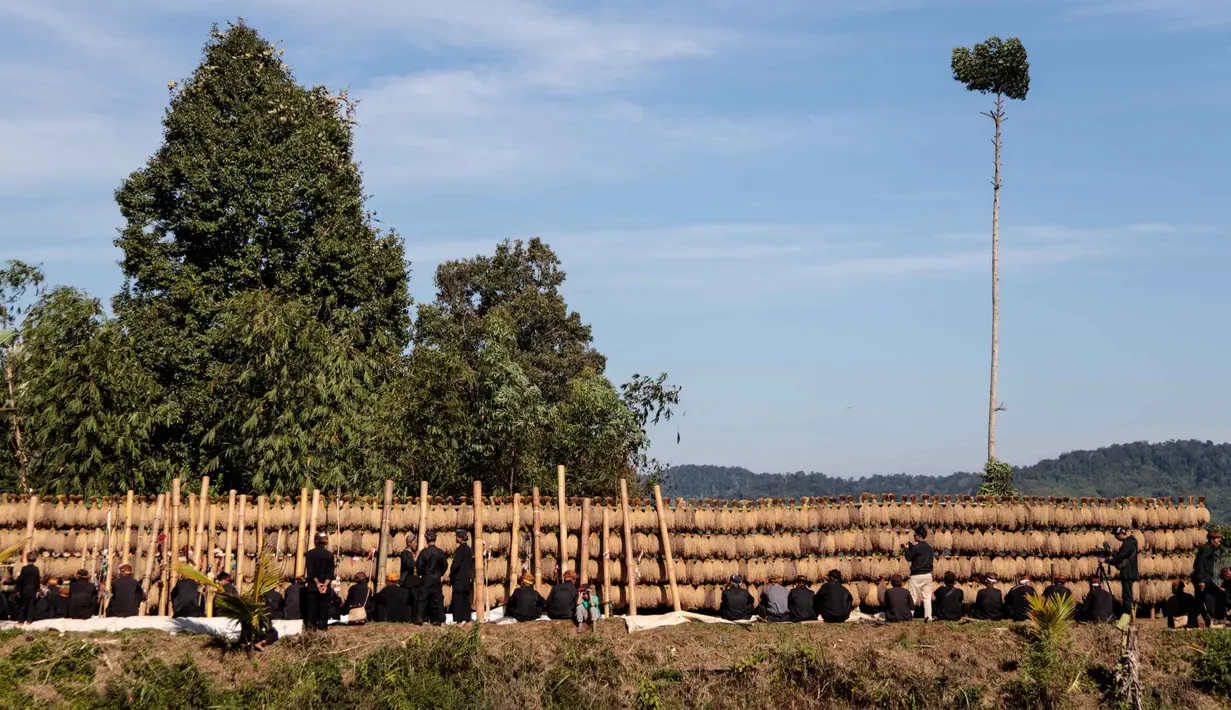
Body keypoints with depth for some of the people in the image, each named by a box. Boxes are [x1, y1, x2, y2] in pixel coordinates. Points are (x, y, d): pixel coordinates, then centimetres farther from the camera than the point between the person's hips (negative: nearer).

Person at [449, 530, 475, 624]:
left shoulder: (460, 549, -15)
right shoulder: (469, 549, 10)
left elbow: (456, 564, -18)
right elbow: (471, 563, 14)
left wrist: (450, 576, -8)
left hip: (459, 577, -8)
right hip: (467, 577, 8)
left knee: (458, 599, -4)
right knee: (466, 599, 11)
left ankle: (459, 620, -5)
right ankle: (468, 619, 12)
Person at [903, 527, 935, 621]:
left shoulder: (916, 547, -13)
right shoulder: (930, 548, 10)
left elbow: (909, 558, -6)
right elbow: (932, 561, 16)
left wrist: (907, 548, 7)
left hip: (916, 575, -6)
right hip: (928, 575, 6)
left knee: (912, 597, 0)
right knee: (927, 597, 7)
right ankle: (928, 616, 0)